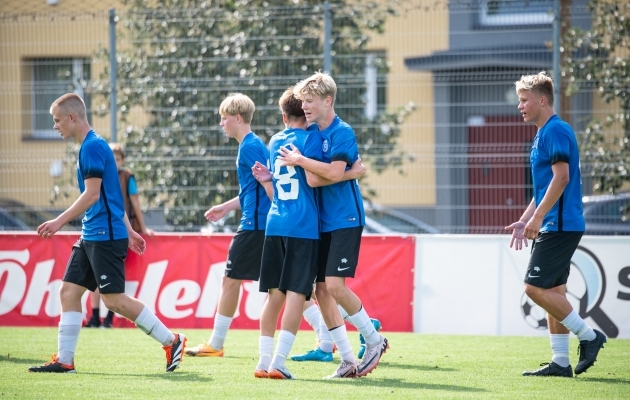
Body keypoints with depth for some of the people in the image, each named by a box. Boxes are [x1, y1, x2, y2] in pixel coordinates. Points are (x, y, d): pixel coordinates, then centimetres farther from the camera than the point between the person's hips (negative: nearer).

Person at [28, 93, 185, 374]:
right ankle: (64, 360, 5)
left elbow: (92, 194, -21)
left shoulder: (93, 146, -14)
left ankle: (171, 342, 0)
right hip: (92, 236, 10)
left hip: (106, 235, -10)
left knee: (114, 299, -8)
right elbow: (112, 195, 22)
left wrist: (60, 221, -21)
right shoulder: (89, 147, 17)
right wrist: (128, 230, 25)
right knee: (69, 291, 4)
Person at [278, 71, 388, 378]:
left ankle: (374, 340, 3)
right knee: (321, 289, 2)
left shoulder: (342, 133, -10)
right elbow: (313, 180, 2)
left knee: (335, 285, -16)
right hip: (322, 222, 8)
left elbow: (334, 173, -23)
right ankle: (348, 361, 8)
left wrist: (300, 159, -16)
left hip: (345, 220, -8)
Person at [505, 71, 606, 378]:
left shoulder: (556, 131, -12)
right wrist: (525, 221, 21)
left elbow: (561, 177, -21)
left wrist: (537, 218, -22)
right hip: (553, 226, 10)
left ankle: (588, 336, -5)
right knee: (552, 290, 8)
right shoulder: (543, 134, 19)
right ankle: (560, 362, 8)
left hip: (560, 225, -10)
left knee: (536, 287, -12)